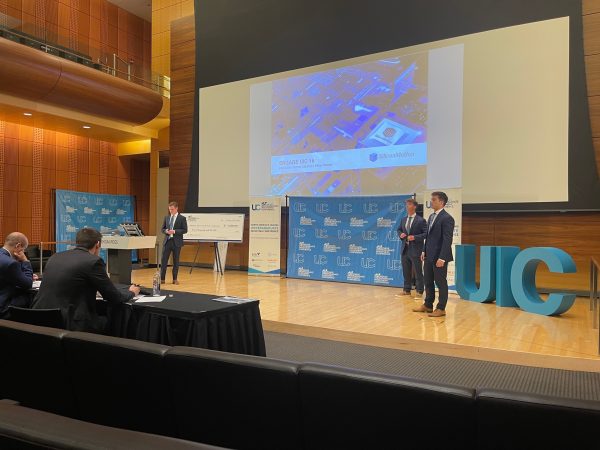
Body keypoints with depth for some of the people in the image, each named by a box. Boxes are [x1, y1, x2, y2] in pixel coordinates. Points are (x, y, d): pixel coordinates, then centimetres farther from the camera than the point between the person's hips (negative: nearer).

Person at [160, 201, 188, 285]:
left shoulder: (182, 218, -3)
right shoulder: (166, 217, 10)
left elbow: (185, 230, -7)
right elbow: (163, 228, 14)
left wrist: (174, 231, -18)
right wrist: (166, 231, -9)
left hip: (177, 242, -3)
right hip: (167, 241, 3)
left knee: (176, 261, 5)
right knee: (164, 260, 0)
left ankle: (175, 279, 15)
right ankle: (162, 278, 8)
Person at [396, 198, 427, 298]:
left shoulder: (421, 220, -8)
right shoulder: (403, 220, 12)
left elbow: (426, 233, -11)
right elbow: (399, 230, 23)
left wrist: (415, 237, -20)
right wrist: (400, 234, 1)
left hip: (415, 250, -6)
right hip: (405, 249, 6)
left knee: (418, 272, 2)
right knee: (406, 271, 13)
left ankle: (419, 291, 11)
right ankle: (407, 290, 23)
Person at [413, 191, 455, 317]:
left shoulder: (447, 218, -15)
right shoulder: (431, 216, 13)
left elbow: (447, 240, -19)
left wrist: (442, 258, -22)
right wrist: (424, 251, 13)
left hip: (439, 257, -8)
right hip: (429, 255, 8)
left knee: (441, 283, 4)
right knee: (428, 281, 15)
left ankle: (441, 308, 15)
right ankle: (428, 305, 27)